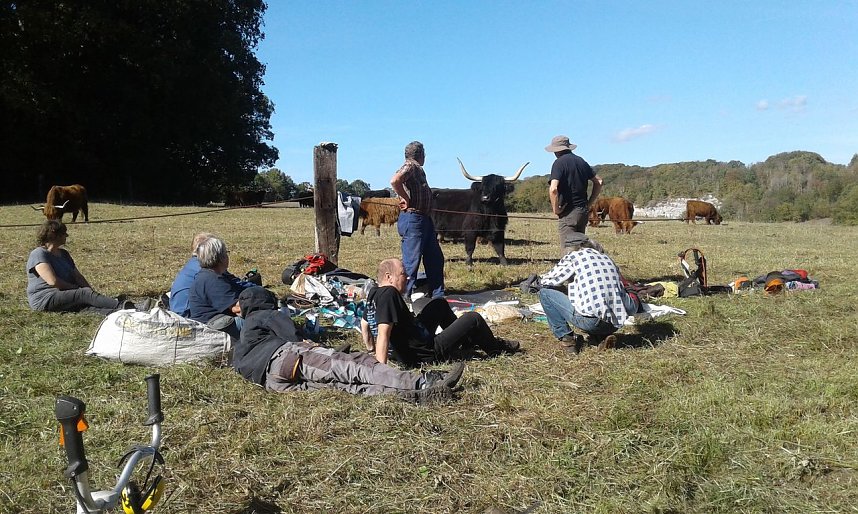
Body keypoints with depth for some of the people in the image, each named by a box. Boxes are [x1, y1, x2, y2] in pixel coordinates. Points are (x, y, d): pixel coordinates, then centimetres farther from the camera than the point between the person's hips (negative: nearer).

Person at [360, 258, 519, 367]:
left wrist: (371, 348, 25)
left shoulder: (374, 294, 1)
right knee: (473, 319, -2)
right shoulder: (388, 294, -28)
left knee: (439, 304, 25)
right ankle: (495, 348, 26)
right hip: (426, 354, -11)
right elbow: (383, 334, -35)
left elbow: (364, 323, 14)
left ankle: (467, 339, 39)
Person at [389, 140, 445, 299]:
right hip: (412, 219, -10)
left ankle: (438, 296, 24)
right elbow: (394, 181, -29)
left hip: (424, 219, 10)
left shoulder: (418, 169, 18)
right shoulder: (410, 166, -10)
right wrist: (406, 200, -19)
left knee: (435, 258, 14)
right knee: (411, 261, -6)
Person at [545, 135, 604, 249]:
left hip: (568, 212, -7)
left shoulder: (559, 163, -11)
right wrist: (589, 203, 16)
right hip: (583, 211, 7)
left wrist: (555, 209, -11)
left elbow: (553, 189, -24)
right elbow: (599, 181, 16)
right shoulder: (581, 161, 11)